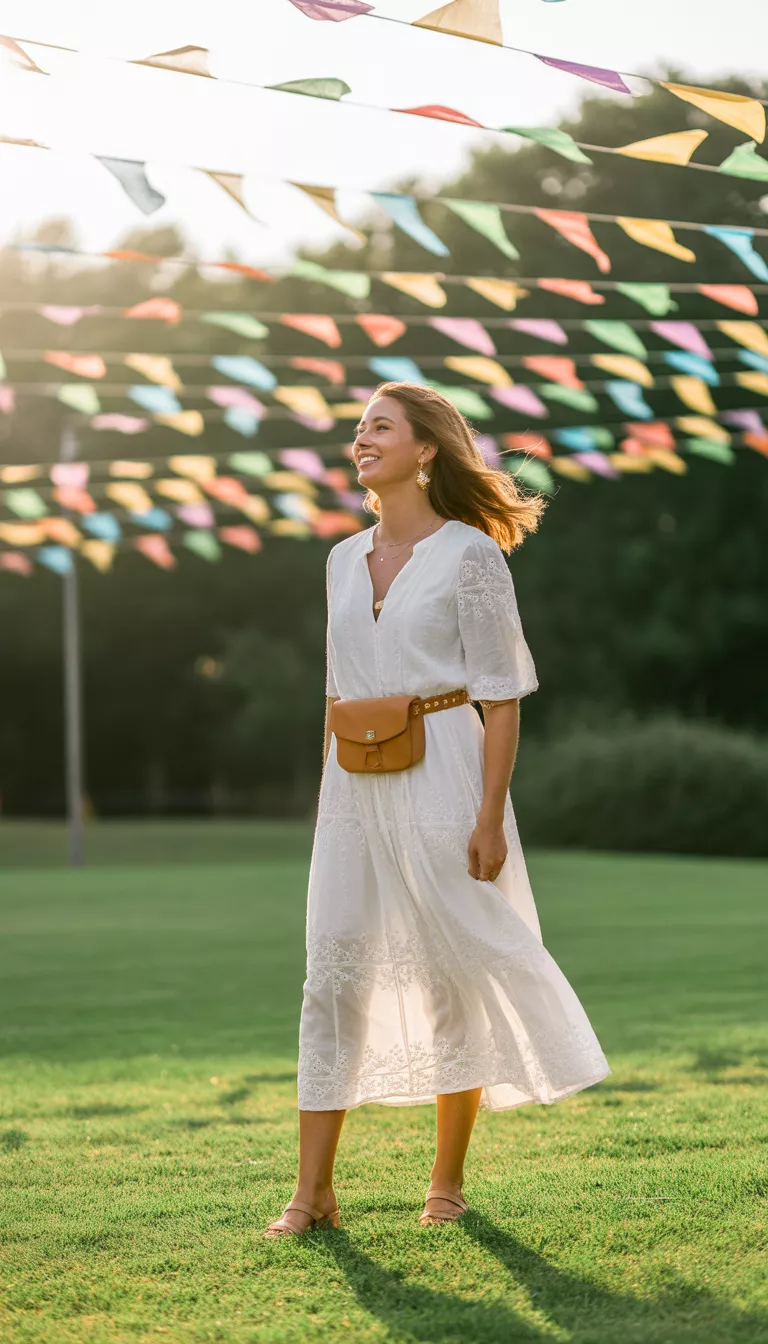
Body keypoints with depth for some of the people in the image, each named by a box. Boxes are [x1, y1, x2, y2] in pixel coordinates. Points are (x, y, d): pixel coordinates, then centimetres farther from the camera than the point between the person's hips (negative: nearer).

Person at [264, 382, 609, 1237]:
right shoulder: (344, 559, 13)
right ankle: (313, 1194, 0)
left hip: (441, 774, -5)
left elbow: (502, 695, -8)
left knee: (454, 975, 2)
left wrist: (490, 815, -14)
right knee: (332, 974, -1)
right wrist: (327, 806, 15)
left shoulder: (470, 553, -6)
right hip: (357, 784, 6)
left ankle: (448, 1181, 16)